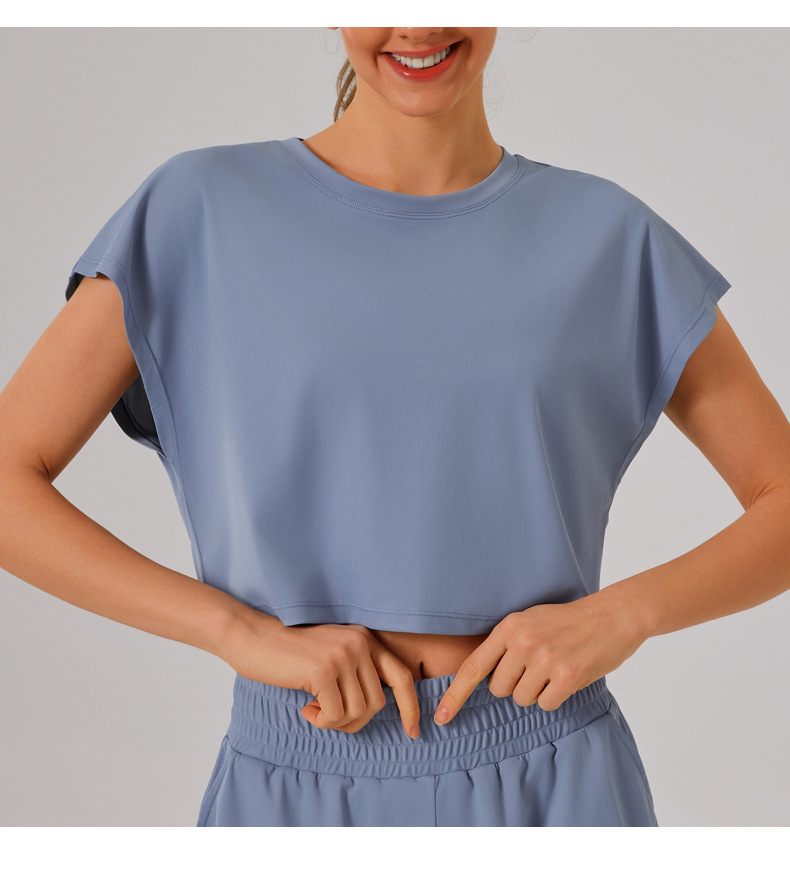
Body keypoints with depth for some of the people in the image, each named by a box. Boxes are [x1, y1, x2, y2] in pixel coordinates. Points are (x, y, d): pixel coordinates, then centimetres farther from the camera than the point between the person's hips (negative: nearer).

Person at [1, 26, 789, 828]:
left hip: (555, 788, 1)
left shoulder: (608, 236, 2)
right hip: (294, 795, 0)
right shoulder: (200, 211, -2)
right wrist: (243, 631, -15)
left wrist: (625, 612, -12)